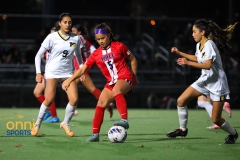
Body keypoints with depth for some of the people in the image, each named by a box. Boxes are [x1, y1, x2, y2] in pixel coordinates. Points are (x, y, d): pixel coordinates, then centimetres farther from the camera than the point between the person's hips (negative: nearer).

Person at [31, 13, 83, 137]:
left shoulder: (75, 38, 3)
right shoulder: (52, 37, -7)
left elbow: (78, 55, 21)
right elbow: (38, 55, -3)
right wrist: (38, 73, -11)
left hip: (68, 73, 3)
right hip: (52, 72, -3)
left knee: (74, 99, -12)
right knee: (49, 100, -14)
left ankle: (65, 123, 11)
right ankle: (37, 124, 9)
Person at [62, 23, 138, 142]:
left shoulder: (119, 46, -1)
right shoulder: (96, 54, 7)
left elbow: (132, 60, 10)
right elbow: (83, 69, 7)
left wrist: (134, 77, 8)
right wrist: (70, 80, -3)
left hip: (125, 78, -5)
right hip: (111, 82, 5)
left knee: (116, 90, -37)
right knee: (101, 104, -8)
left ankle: (124, 120, -46)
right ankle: (95, 134, -1)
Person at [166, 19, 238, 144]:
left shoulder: (209, 44, -21)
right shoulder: (199, 45, 5)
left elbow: (208, 65, -33)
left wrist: (188, 63, -37)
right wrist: (180, 53, 23)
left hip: (217, 84, -8)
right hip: (204, 80, 8)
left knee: (216, 119, -6)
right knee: (181, 101, -2)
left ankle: (233, 134, 21)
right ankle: (182, 129, 13)